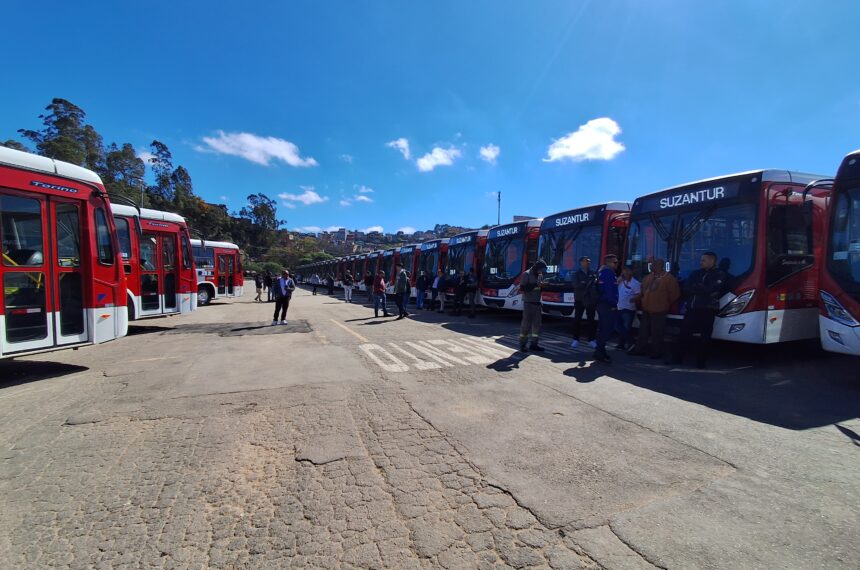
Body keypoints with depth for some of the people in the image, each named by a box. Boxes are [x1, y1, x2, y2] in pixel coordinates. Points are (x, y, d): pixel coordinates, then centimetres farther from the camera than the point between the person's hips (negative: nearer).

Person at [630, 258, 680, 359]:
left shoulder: (669, 278, -9)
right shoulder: (648, 277, 10)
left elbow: (674, 294, -6)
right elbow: (643, 290, 23)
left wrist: (666, 304, 1)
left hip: (659, 310, -7)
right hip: (646, 309, 7)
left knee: (657, 333, -1)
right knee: (643, 331, 12)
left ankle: (656, 352, 10)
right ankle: (640, 349, 20)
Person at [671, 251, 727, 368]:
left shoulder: (720, 275, 2)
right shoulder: (696, 273, 17)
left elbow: (711, 290, -13)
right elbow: (686, 288, 4)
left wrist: (695, 287, -2)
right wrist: (701, 289, -10)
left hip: (707, 310, -4)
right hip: (691, 309, 4)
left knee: (703, 337, -2)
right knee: (685, 334, 4)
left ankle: (701, 361, 8)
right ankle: (678, 358, 10)